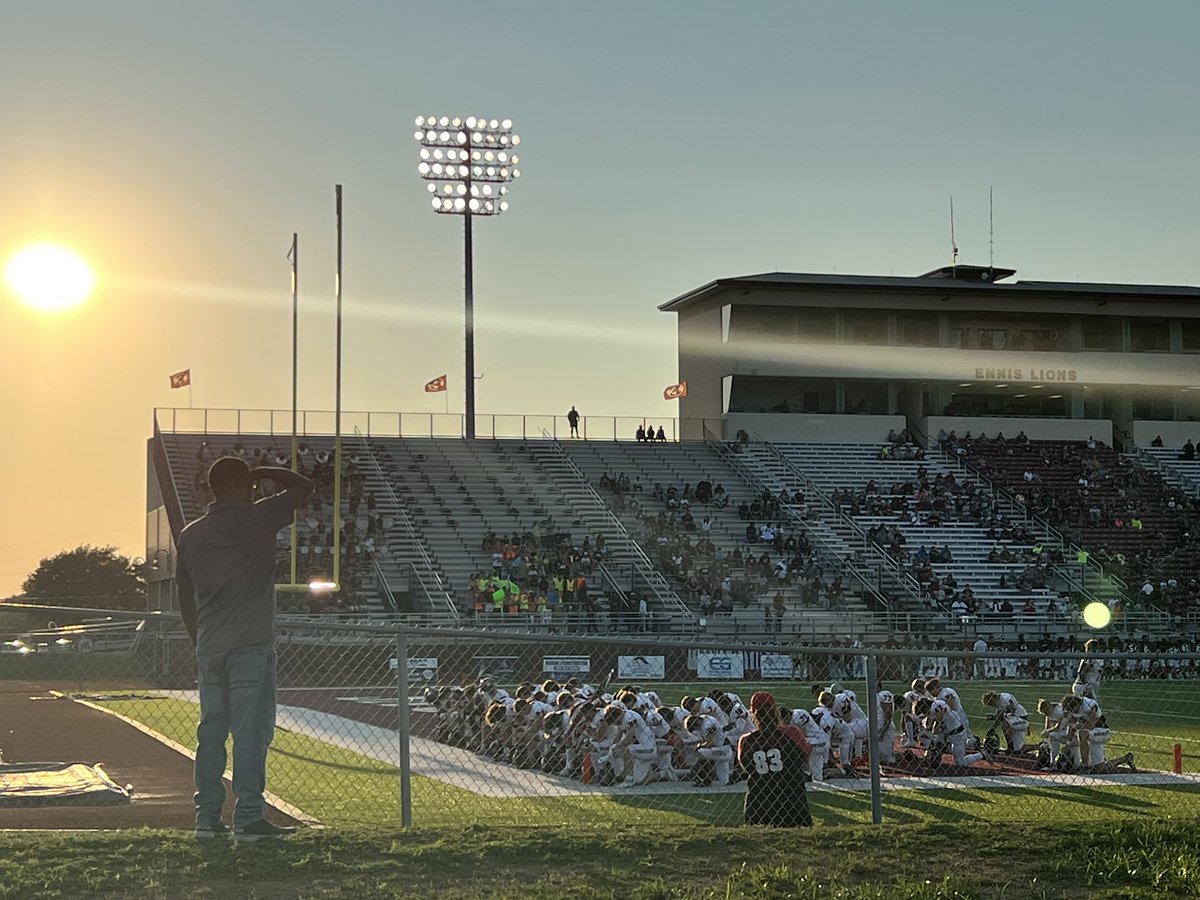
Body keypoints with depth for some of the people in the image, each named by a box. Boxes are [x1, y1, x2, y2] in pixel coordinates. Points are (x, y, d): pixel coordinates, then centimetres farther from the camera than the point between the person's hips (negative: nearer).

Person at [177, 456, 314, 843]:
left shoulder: (190, 535, 12)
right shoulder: (257, 520, -5)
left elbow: (185, 600, 16)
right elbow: (303, 487, 4)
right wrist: (264, 472, 14)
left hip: (209, 650, 6)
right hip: (251, 647, -6)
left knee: (211, 732, 11)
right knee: (251, 731, -6)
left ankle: (207, 816, 13)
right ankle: (249, 818, -9)